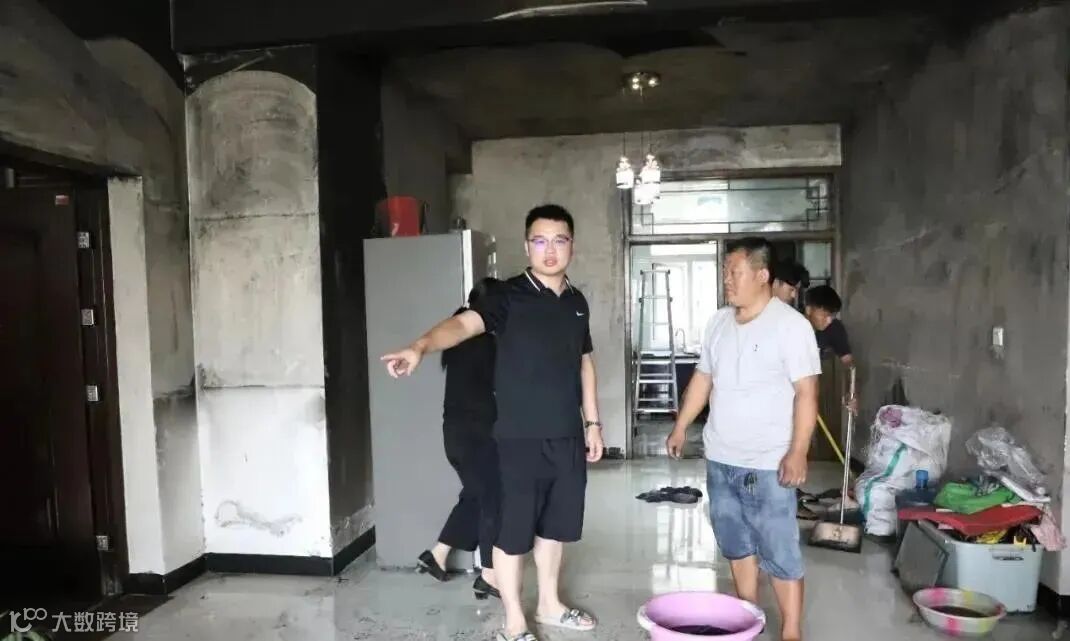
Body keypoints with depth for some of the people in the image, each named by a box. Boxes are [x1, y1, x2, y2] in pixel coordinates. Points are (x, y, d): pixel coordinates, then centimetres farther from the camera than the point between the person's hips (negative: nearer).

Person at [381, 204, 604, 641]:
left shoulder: (577, 302, 9)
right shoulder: (509, 296, -11)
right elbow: (464, 323, -29)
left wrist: (592, 421, 17)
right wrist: (420, 347, -48)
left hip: (567, 436, 6)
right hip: (521, 437, -6)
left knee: (556, 523, 18)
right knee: (515, 529, 5)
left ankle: (549, 604, 37)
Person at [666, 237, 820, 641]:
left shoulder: (790, 324, -12)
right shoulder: (719, 322, 7)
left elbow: (806, 393, -15)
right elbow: (702, 378, 15)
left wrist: (798, 452, -21)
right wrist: (681, 427, 15)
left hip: (768, 463, -6)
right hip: (720, 458, 7)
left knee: (779, 552, 0)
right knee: (736, 543, 17)